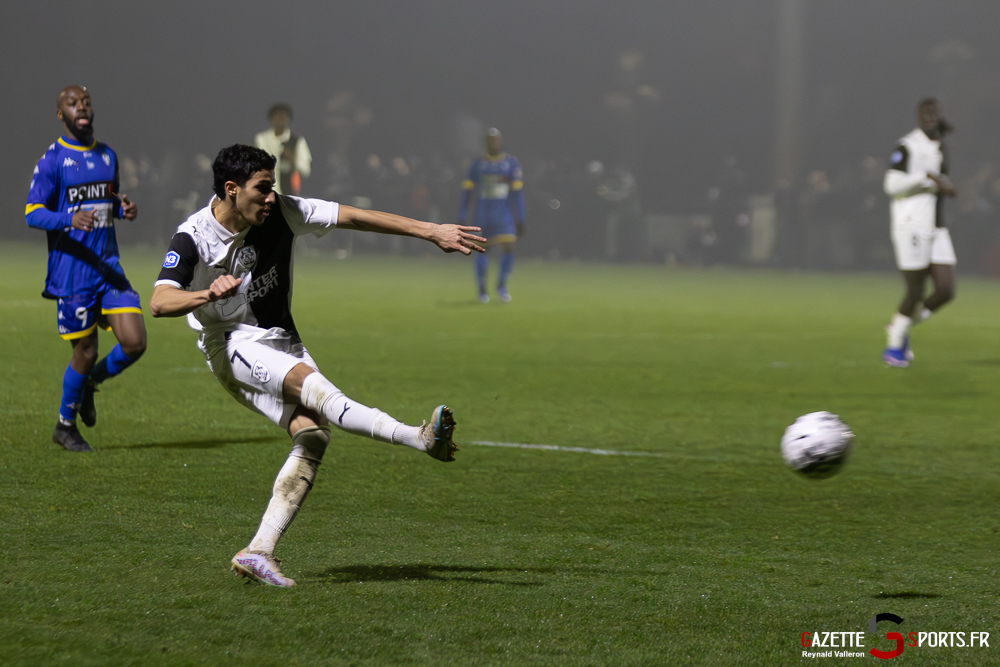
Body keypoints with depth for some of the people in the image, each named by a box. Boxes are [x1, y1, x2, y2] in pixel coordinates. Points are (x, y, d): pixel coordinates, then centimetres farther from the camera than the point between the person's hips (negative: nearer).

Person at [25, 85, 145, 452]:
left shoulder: (107, 155, 13)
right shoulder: (52, 159, -6)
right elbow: (32, 213, -9)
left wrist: (125, 208, 3)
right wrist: (70, 220, -27)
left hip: (109, 267, 5)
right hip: (71, 271, -5)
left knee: (135, 343, -8)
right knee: (85, 351, -1)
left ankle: (90, 382, 23)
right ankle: (66, 425, 22)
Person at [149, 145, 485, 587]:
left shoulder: (280, 213, -4)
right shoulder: (192, 238, -14)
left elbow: (355, 218, -2)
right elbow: (159, 303, -23)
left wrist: (431, 232, -4)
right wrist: (209, 294, -43)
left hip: (281, 341, 5)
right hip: (232, 345, -5)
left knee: (313, 435, -17)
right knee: (313, 385, -31)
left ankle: (258, 552, -20)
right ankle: (419, 438, -41)